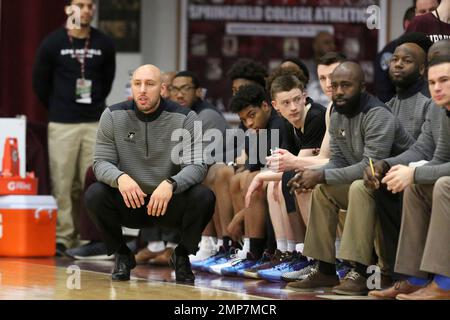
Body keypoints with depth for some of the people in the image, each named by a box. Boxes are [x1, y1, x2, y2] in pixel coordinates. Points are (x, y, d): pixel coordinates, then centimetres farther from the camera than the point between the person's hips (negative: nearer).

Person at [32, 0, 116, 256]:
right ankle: (62, 237, 1)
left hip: (95, 123, 2)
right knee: (62, 183, -3)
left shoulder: (105, 45, 6)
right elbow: (40, 83, 8)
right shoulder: (53, 44, 0)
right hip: (62, 124, -2)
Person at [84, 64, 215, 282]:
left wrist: (171, 184, -38)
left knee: (204, 197, -30)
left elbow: (197, 165, -16)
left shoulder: (185, 119, -9)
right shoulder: (113, 116, -6)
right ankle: (121, 255, -1)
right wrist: (119, 177, -31)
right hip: (128, 202, 1)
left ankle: (182, 255, 0)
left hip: (170, 204, -1)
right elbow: (101, 162, -6)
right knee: (94, 195, -27)